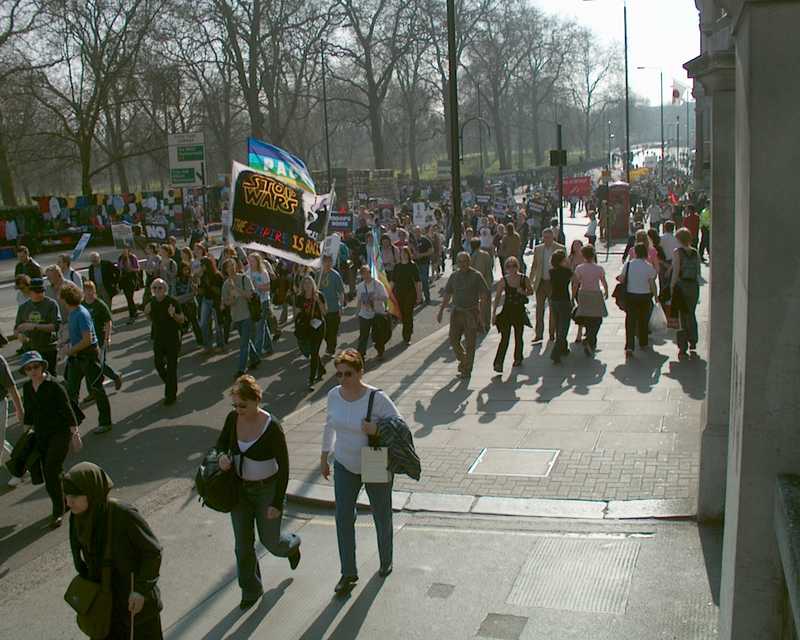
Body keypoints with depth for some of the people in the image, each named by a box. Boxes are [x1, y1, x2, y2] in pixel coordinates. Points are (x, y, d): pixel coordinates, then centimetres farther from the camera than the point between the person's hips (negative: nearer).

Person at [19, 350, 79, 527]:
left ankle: (58, 511, -1)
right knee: (48, 472, 11)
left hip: (60, 433, -6)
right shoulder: (27, 387, 3)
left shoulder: (54, 386, -15)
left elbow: (67, 410, -13)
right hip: (41, 434, 6)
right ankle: (64, 502, 32)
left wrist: (75, 432, -14)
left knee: (51, 471, -13)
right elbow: (28, 411, 16)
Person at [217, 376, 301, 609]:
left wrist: (277, 503, -17)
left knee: (270, 541, 10)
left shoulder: (272, 428, -24)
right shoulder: (233, 418, -10)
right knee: (243, 543, 9)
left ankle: (292, 544, 47)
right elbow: (221, 442, 10)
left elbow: (284, 467, -18)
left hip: (267, 489, -4)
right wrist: (222, 456, -14)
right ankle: (250, 590, 30)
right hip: (240, 489, 4)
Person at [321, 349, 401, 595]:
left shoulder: (376, 398, -22)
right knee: (343, 519, -1)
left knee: (381, 516, 15)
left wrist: (376, 430, -31)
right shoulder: (334, 395, -7)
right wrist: (324, 456, 14)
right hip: (345, 465, 3)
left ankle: (386, 561, 40)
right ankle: (348, 574, 14)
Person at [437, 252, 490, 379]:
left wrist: (481, 312, -15)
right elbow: (447, 295, 13)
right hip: (457, 312, 4)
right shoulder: (454, 276, 7)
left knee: (470, 343, 0)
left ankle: (466, 370, 10)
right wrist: (441, 310, 5)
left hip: (471, 313, -4)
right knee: (453, 340, 3)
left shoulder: (476, 276, -6)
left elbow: (484, 295, -7)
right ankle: (462, 360, 30)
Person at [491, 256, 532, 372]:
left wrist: (524, 292, -11)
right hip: (507, 311, -2)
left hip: (520, 311, 2)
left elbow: (531, 291, 12)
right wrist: (494, 313, -6)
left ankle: (518, 359, 35)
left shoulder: (524, 279, -3)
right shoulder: (503, 281, -5)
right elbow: (497, 297, -2)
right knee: (504, 338, -10)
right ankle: (498, 363, -10)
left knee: (518, 337, 14)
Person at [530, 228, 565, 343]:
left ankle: (552, 333, 18)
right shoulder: (538, 249, 7)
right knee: (539, 308, 1)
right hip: (541, 282, 3)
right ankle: (538, 334, 4)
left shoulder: (560, 248, -3)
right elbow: (534, 266, 13)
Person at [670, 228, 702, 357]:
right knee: (691, 314, 20)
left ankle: (683, 348, 0)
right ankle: (693, 344, 28)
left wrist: (671, 287, -9)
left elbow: (676, 272, -14)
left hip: (681, 286, -4)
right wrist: (697, 285, 17)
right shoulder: (696, 253, 5)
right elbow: (698, 272, 7)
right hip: (694, 286, 5)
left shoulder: (677, 252, -9)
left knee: (681, 316, 1)